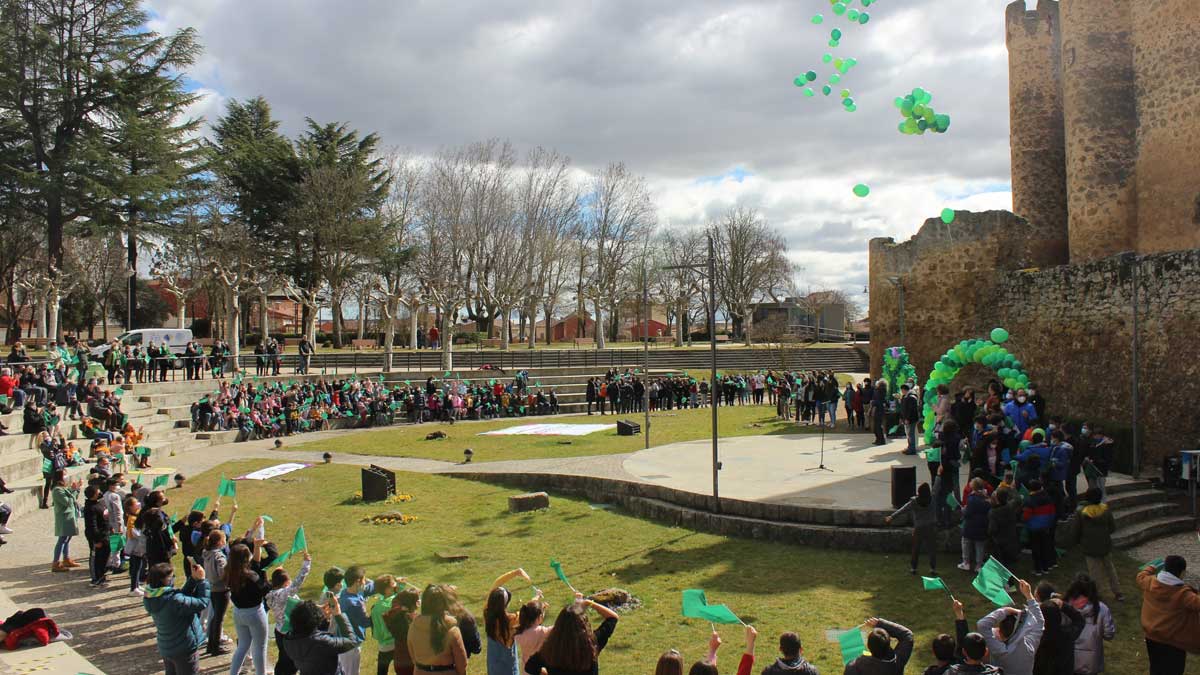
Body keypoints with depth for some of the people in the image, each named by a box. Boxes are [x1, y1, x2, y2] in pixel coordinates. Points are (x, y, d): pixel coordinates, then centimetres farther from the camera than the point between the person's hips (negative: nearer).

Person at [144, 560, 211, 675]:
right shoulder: (173, 600, -32)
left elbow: (182, 596, 1)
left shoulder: (152, 598, -7)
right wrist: (201, 580, -16)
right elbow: (202, 603, -22)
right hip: (185, 649, -8)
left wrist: (193, 579, -7)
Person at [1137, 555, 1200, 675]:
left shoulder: (1150, 582, -9)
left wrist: (1152, 567, 29)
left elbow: (1141, 576, 13)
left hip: (1151, 637, 5)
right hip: (1173, 642, -5)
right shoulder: (1182, 593, -26)